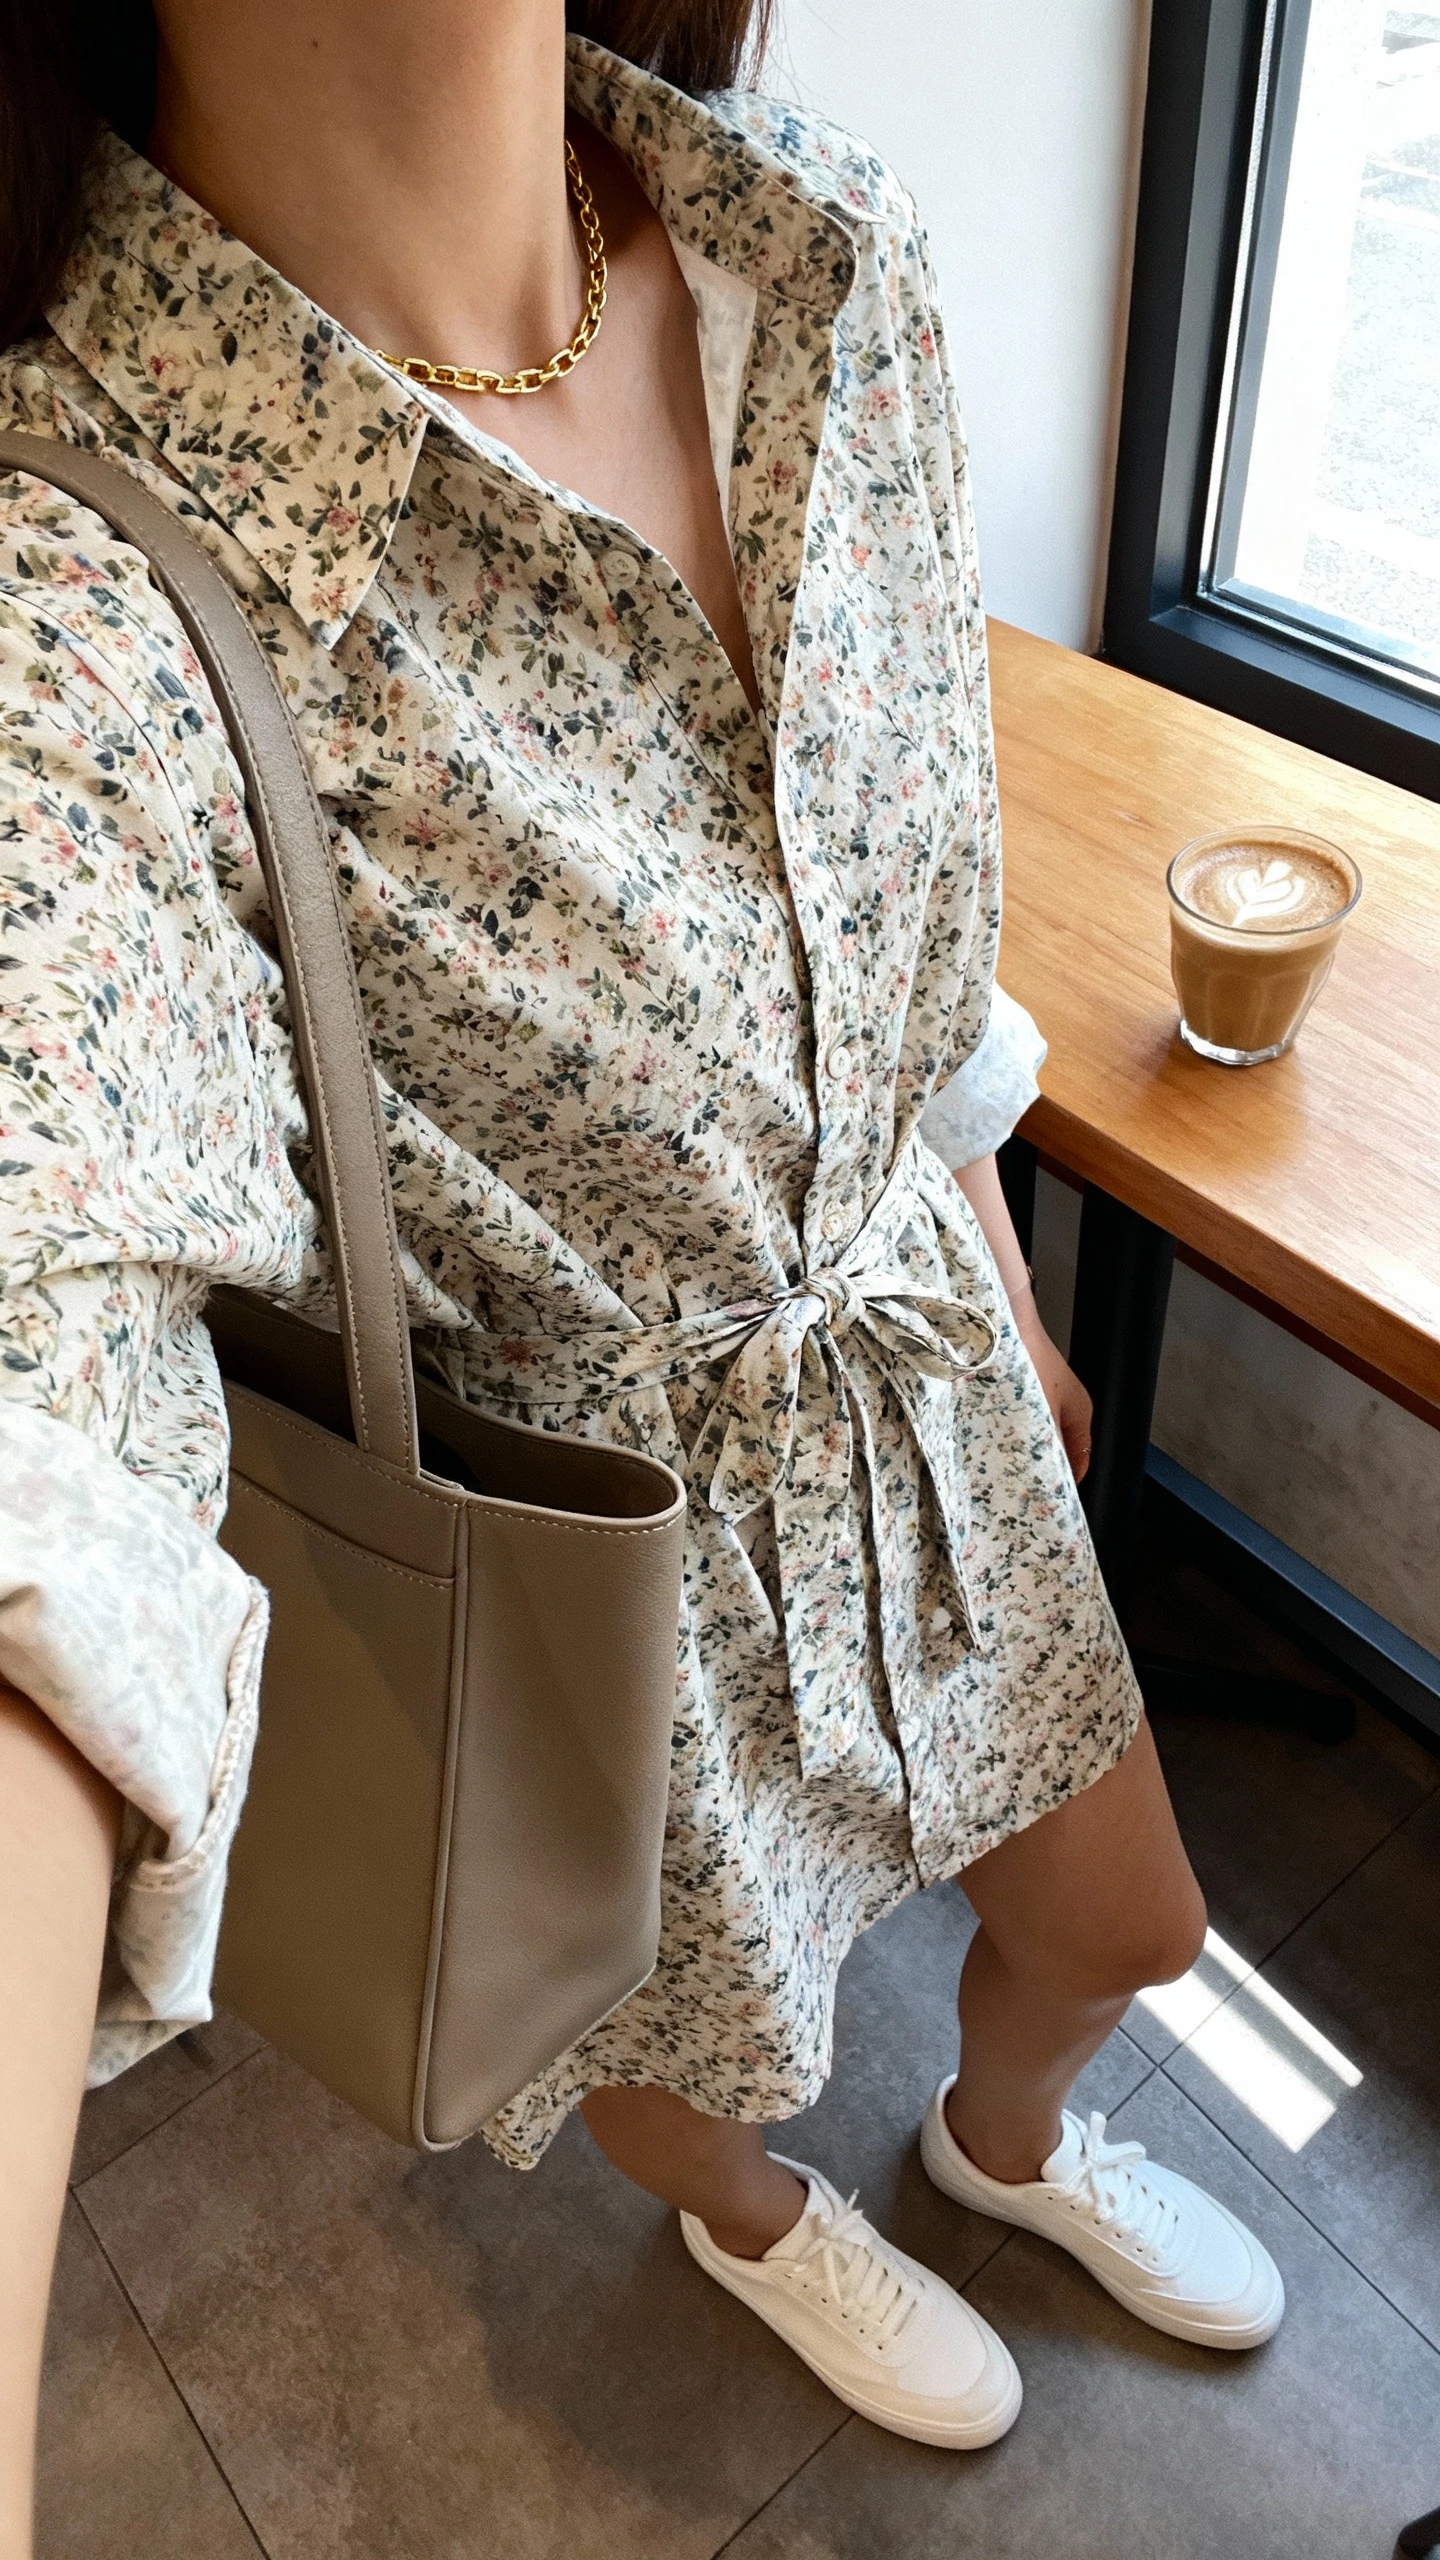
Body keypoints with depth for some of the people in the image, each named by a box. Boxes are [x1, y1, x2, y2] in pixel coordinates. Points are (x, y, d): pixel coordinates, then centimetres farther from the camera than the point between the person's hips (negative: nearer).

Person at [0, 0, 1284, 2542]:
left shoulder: (836, 250, -10)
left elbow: (922, 910, 1)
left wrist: (999, 1281, 13)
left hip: (922, 1372, 5)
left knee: (1121, 1918, 27)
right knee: (677, 2036, 28)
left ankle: (1008, 2135, 68)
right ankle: (761, 2224, 70)